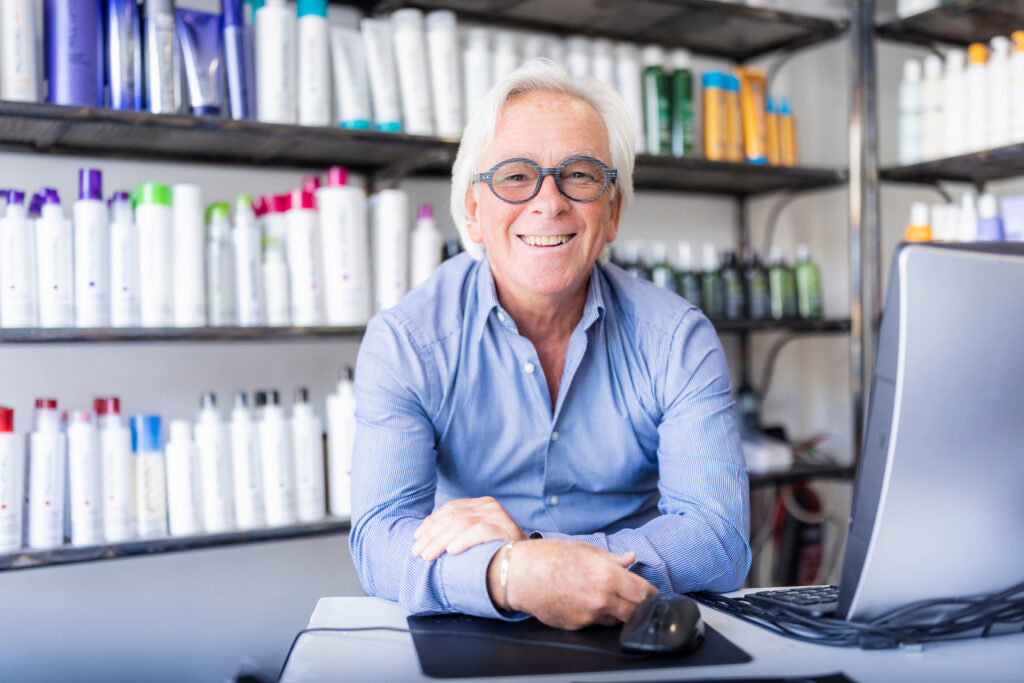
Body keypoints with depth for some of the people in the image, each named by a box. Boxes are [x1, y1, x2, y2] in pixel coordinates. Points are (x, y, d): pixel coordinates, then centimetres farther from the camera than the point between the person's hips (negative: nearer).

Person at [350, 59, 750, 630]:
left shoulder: (678, 339, -6)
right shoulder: (402, 341, -8)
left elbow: (722, 540, -14)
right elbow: (382, 540, -17)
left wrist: (525, 543, -27)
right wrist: (511, 573, -38)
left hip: (636, 637, 3)